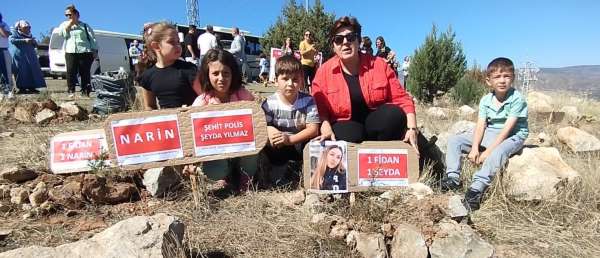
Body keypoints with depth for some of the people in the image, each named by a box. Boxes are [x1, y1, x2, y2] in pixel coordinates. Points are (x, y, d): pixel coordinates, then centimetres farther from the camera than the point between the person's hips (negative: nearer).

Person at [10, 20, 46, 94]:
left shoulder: (29, 35, 21)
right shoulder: (15, 33, 6)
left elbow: (36, 45, 21)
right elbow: (12, 40, -12)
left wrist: (34, 41, -1)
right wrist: (24, 40, -21)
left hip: (31, 56, 5)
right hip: (20, 55, -5)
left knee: (33, 71, -3)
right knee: (22, 71, -9)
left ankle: (31, 88, 0)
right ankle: (22, 88, -6)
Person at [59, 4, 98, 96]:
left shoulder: (85, 26, 12)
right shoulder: (64, 24, 20)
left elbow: (92, 38, 6)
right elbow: (62, 33, 2)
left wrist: (94, 50, -4)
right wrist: (69, 25, 0)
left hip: (85, 52, -2)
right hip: (70, 52, 2)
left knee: (85, 73, -4)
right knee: (71, 72, -3)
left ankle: (85, 92, 1)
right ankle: (71, 91, 2)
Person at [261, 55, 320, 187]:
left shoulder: (308, 100, -6)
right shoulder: (269, 103, -7)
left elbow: (313, 129, -15)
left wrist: (290, 139, -29)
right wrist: (271, 133, -40)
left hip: (303, 146, 0)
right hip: (280, 149, 0)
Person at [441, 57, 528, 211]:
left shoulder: (517, 99, -16)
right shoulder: (485, 100, 0)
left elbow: (507, 129, -21)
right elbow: (480, 126, -6)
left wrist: (488, 151, -26)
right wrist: (475, 148, -21)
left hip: (513, 136, -6)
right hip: (489, 134, 6)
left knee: (498, 152, -40)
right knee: (454, 140, -5)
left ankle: (477, 189, -42)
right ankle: (453, 177, -12)